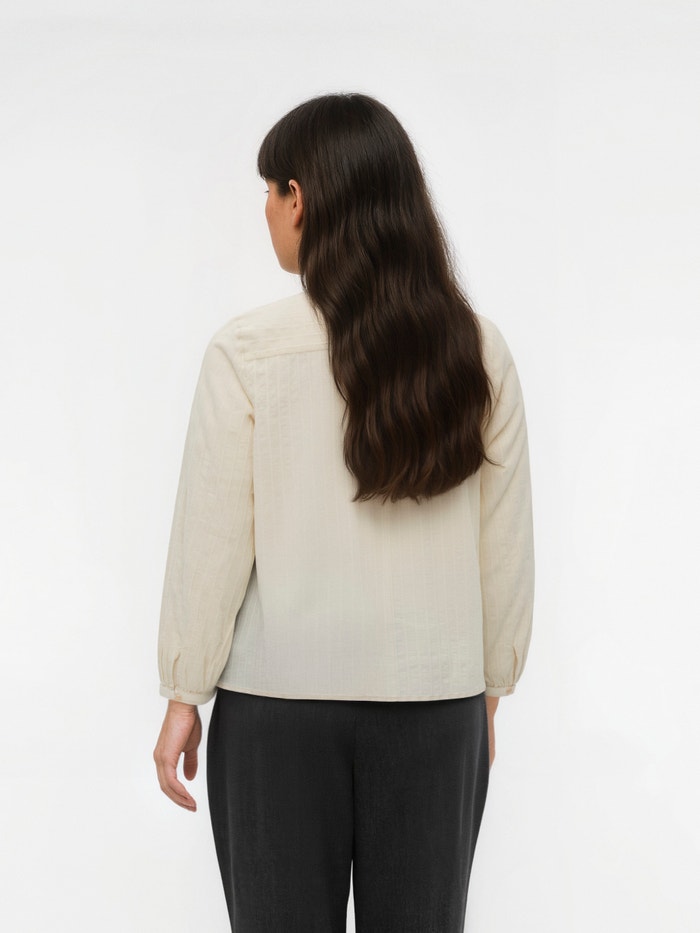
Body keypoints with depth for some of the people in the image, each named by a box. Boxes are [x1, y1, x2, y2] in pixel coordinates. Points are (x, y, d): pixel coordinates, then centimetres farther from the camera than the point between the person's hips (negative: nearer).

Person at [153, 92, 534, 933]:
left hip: (279, 704, -2)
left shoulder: (248, 353, -10)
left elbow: (212, 545, -7)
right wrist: (489, 687, 14)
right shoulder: (478, 352, -2)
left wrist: (184, 693, 3)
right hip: (435, 703, 2)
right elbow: (507, 547, 2)